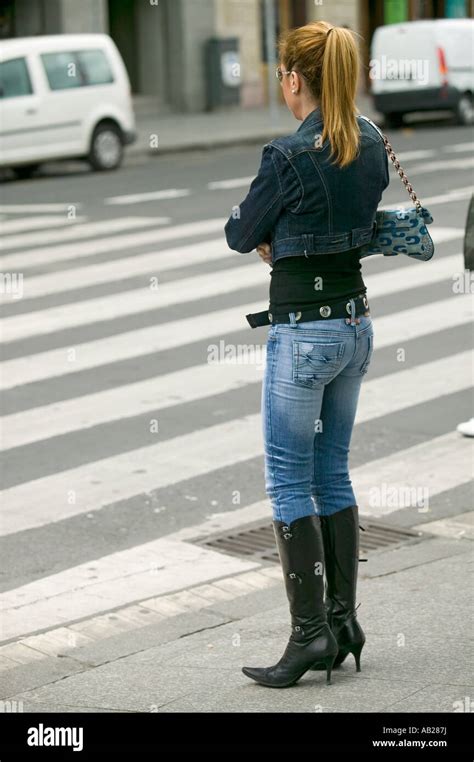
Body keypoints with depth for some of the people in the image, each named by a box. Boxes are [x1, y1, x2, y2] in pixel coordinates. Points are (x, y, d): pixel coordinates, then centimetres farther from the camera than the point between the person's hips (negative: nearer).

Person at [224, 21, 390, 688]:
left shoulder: (288, 156, -18)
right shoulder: (371, 142, 5)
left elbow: (241, 235, -5)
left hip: (303, 332, -8)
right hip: (356, 323, 8)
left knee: (289, 483, 0)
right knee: (333, 473, 15)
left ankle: (311, 631, 0)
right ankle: (343, 619, 19)